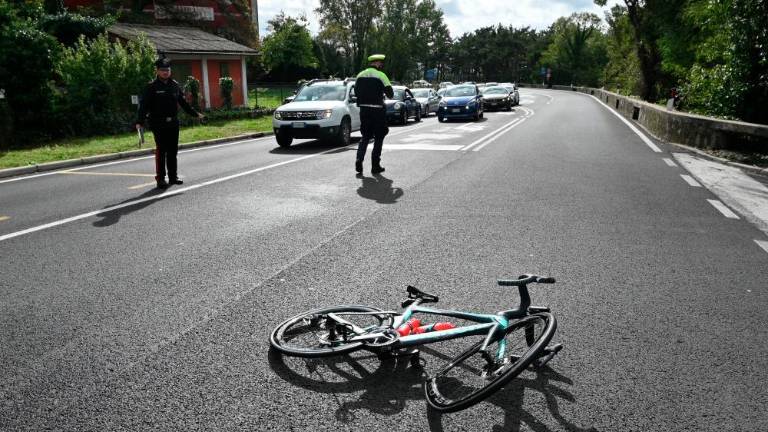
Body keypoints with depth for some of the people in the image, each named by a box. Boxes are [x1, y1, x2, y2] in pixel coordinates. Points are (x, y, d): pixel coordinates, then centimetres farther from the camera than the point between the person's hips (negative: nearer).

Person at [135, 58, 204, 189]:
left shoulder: (175, 85, 10)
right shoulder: (151, 87, -5)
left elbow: (183, 103, 19)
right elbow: (143, 105, -10)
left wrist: (195, 114, 21)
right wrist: (140, 122, -20)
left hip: (173, 123, 5)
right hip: (159, 124, -5)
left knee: (173, 151, 10)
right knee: (161, 151, -4)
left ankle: (173, 176, 19)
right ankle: (160, 179, 3)